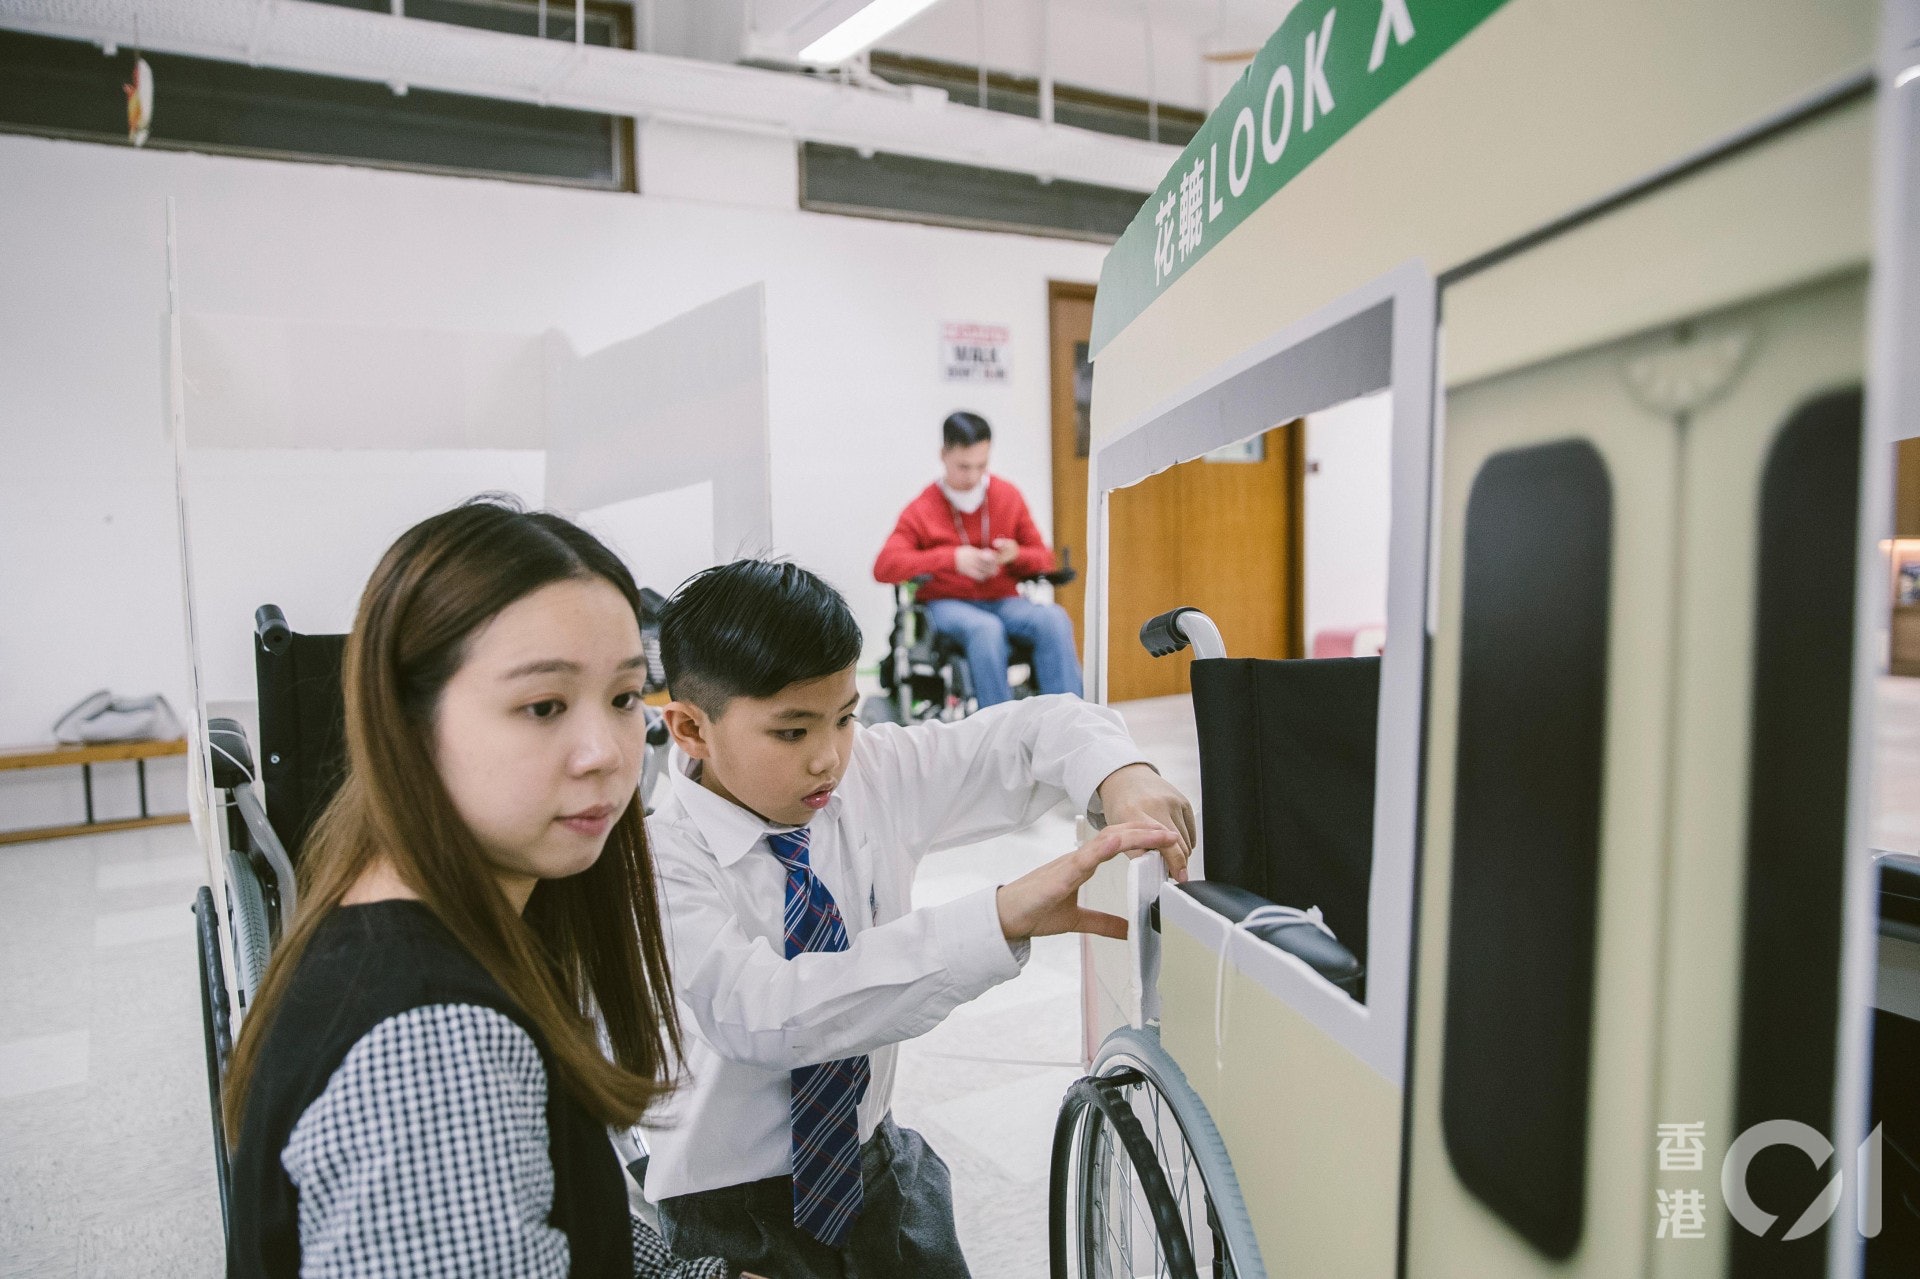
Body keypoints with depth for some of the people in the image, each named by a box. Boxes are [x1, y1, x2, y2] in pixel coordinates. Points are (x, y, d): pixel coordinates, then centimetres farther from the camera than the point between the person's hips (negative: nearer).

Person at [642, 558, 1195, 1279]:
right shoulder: (660, 863, -25)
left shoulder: (874, 776, -12)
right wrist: (1003, 919, -49)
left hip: (874, 1160, 4)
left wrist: (1123, 777, -29)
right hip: (728, 1209, -4)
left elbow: (1038, 729, -6)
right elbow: (761, 1013, -41)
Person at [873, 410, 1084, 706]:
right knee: (986, 628, -38)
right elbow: (883, 567, -10)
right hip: (947, 604, -3)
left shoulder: (1008, 496, 9)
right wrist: (952, 558, -20)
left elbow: (1044, 561, 13)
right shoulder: (921, 510, 2)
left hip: (1002, 601, 3)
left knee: (1054, 618, -29)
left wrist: (1017, 555, -12)